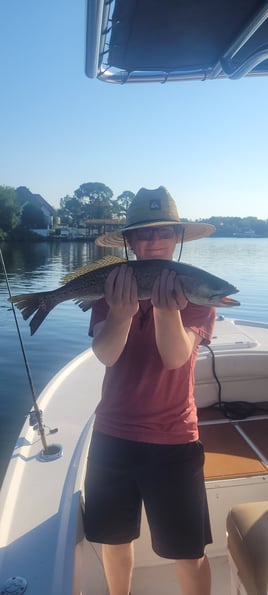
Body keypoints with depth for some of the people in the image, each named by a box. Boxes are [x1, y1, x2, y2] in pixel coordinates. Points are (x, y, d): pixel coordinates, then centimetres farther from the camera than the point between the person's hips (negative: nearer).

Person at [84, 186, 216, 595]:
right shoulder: (114, 286, -2)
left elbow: (175, 356, -21)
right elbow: (104, 353, -18)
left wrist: (165, 303, -38)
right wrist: (123, 311, -38)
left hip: (173, 441, -2)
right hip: (113, 435, 3)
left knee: (188, 551, 10)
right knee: (114, 537, 21)